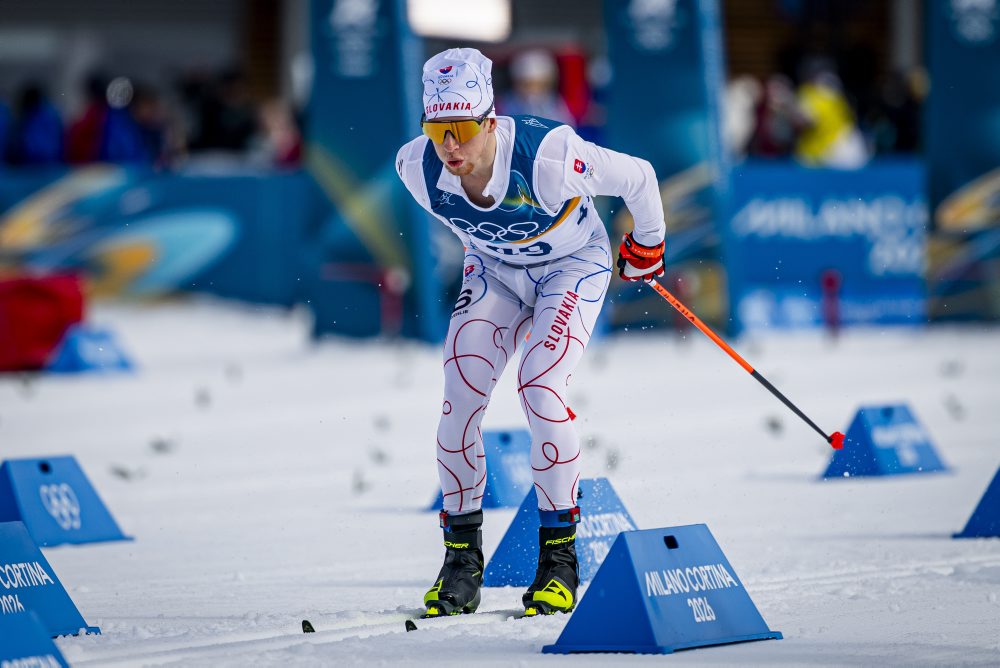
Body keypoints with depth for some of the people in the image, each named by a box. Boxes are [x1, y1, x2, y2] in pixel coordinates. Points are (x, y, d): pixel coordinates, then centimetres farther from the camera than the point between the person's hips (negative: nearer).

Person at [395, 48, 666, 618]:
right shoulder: (417, 168, -22)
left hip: (573, 265, -4)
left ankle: (561, 556, -11)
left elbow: (639, 178, -20)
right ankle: (462, 558, -1)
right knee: (461, 395, -13)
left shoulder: (547, 156, -37)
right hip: (496, 270, 4)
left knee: (540, 388, -24)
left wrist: (647, 248, -2)